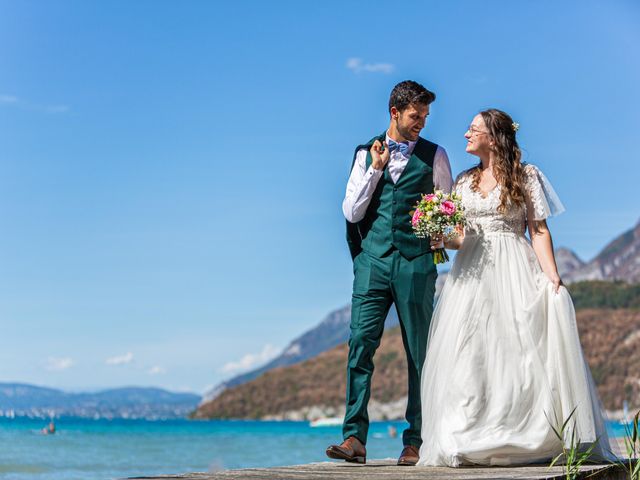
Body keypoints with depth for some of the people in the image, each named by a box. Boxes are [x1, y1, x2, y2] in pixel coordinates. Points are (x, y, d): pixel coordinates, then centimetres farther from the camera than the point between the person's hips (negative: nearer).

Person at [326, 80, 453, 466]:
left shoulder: (434, 156, 9)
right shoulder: (366, 154, 12)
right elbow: (352, 212, 6)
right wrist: (376, 169, 0)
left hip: (416, 264, -1)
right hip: (373, 260, 1)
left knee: (420, 353, 2)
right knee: (361, 345, -9)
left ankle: (416, 442, 7)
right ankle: (355, 438, -10)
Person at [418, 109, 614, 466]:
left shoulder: (526, 176, 4)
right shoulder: (464, 181, 17)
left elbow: (539, 231, -2)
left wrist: (553, 279, -13)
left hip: (514, 274, -4)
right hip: (472, 274, 4)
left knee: (520, 352, -9)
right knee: (470, 357, -3)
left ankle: (533, 439, -1)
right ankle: (471, 444, -1)